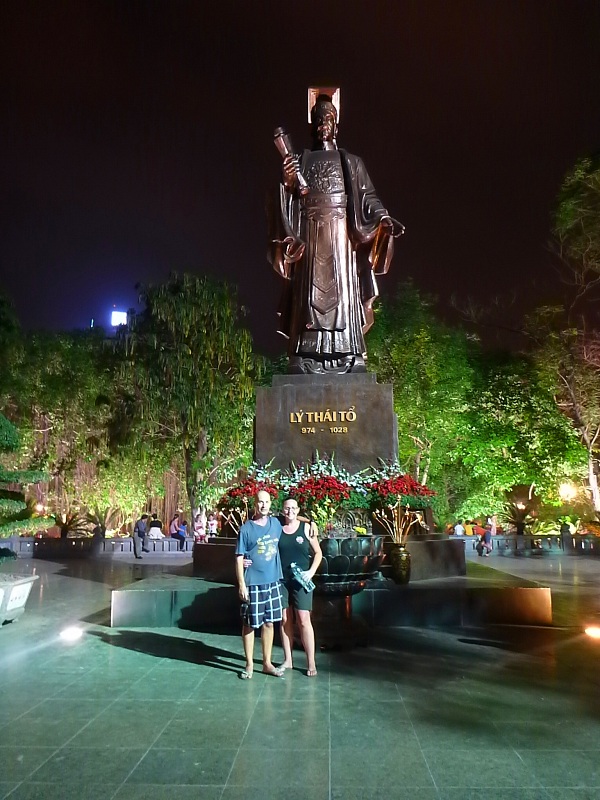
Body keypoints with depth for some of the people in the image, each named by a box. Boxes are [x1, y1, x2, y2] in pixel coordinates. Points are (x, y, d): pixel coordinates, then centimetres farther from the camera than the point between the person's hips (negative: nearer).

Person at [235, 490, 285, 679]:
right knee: (249, 624, 6)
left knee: (269, 623, 12)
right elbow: (239, 558, -7)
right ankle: (249, 664, 20)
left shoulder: (276, 524, 4)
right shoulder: (246, 529, -8)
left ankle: (267, 663, 25)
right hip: (252, 584, -4)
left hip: (273, 582, 4)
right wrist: (241, 584, -13)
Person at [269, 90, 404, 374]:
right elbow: (290, 204, 8)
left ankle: (348, 361, -8)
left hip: (341, 236, 0)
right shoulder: (300, 162, 17)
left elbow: (368, 198, 8)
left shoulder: (351, 163, 18)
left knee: (343, 295, -6)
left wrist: (383, 217, -11)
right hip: (311, 237, 0)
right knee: (311, 295, -7)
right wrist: (288, 183, -13)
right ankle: (305, 364, -9)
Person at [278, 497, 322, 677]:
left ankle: (311, 662, 6)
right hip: (281, 580, 2)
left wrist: (311, 571, -9)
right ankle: (288, 660, 21)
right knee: (285, 620, 9)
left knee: (303, 620, -3)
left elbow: (318, 553, 4)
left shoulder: (306, 528, -2)